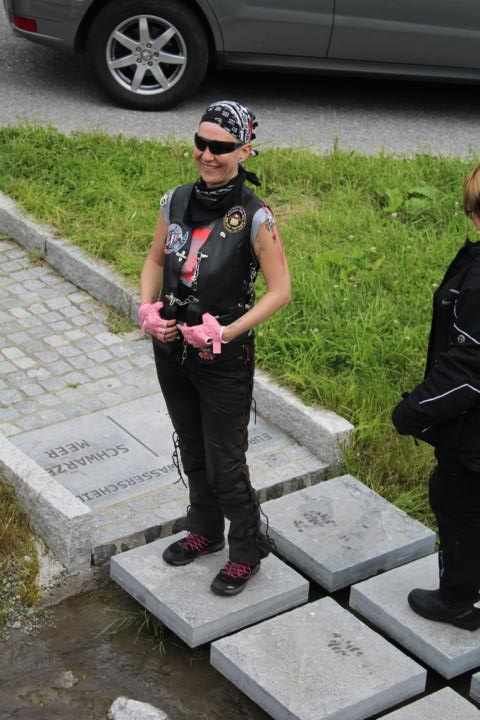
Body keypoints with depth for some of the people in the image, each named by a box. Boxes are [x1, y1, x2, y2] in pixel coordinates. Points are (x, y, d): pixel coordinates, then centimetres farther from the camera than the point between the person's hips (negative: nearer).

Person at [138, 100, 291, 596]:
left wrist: (226, 332, -20)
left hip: (224, 358, -5)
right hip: (172, 349, 5)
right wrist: (148, 310, -5)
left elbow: (280, 290, -14)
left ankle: (246, 551, 26)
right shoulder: (176, 201, -2)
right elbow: (155, 261, 12)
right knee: (192, 451, 22)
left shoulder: (254, 217, -18)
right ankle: (205, 532, 43)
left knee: (225, 462, 5)